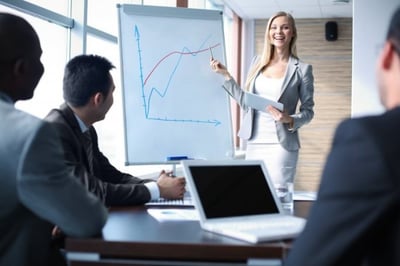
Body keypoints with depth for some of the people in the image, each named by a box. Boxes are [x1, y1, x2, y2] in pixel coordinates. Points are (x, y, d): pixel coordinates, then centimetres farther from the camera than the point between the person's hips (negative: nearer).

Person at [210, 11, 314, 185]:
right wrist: (225, 75, 8)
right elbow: (246, 102, 11)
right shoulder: (257, 62, 10)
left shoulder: (302, 69, -1)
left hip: (281, 145, -4)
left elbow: (308, 111, 2)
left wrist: (289, 120, -18)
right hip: (254, 143, 4)